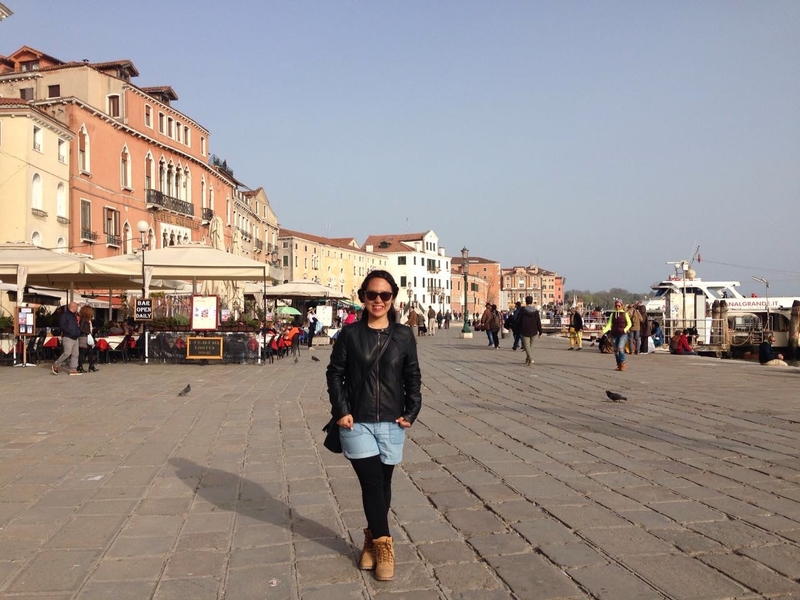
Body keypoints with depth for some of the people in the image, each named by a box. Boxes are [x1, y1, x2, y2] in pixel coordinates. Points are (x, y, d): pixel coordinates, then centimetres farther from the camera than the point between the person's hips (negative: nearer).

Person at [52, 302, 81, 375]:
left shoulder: (74, 316, 21)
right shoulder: (64, 315, -5)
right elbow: (62, 326, -15)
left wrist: (78, 332, 11)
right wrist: (70, 332, -20)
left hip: (75, 338, 8)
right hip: (67, 337, -8)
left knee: (75, 354, 3)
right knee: (67, 353, -17)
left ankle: (73, 370, 5)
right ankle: (55, 365, -1)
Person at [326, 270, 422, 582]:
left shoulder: (404, 336, 0)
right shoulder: (350, 334, -3)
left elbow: (413, 377, 6)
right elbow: (335, 373, 0)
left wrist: (411, 412, -4)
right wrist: (341, 411, -9)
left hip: (391, 423, 2)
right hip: (357, 423, -2)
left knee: (383, 483, 12)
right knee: (372, 483, -4)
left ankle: (372, 539, 31)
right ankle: (384, 545, 11)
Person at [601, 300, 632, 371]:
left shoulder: (625, 314, 1)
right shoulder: (612, 314, 7)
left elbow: (629, 324, 6)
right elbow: (609, 324, 3)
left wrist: (625, 330, -11)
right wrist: (603, 331, -12)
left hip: (623, 334, -4)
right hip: (614, 334, 4)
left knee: (620, 348, -21)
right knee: (615, 350, 5)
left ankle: (623, 363, -6)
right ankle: (618, 365, 19)